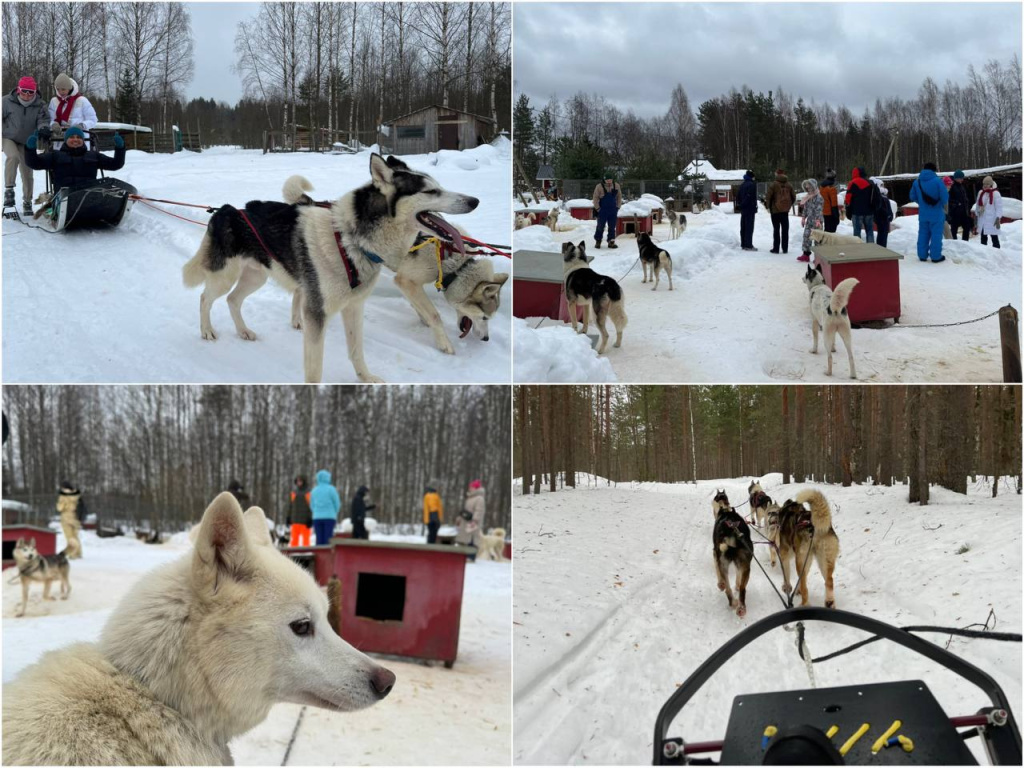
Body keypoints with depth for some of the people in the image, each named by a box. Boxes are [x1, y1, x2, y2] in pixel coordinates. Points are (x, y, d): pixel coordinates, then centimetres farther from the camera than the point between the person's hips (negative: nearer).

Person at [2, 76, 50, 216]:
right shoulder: (7, 101, -12)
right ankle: (9, 189, -27)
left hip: (27, 142, 3)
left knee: (27, 173, 6)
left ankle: (27, 202, 22)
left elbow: (43, 119, -15)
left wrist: (43, 128, -38)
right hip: (8, 138, -3)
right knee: (13, 156, -35)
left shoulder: (39, 105, -8)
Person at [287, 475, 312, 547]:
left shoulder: (309, 492, -4)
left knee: (305, 539, -1)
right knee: (294, 538, 1)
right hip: (295, 521, 3)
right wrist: (288, 519, 9)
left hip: (305, 521, -3)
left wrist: (310, 519, -13)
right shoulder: (293, 492, 10)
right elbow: (290, 506, 13)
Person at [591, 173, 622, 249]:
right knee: (600, 226, 2)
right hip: (602, 211, -3)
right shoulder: (599, 187, -7)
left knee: (612, 227, 4)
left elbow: (619, 197, 13)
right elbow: (595, 198, -4)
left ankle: (611, 242, 10)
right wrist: (598, 208, -7)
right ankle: (597, 241, 14)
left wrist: (618, 207, 6)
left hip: (613, 211, 3)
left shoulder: (616, 186, 4)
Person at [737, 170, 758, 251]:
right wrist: (755, 207, -15)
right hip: (750, 209, -8)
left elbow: (738, 196, 15)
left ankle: (743, 244, 16)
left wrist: (740, 204, 15)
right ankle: (748, 245, -9)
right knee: (749, 227, -7)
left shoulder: (742, 185, 13)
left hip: (743, 209, 8)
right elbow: (752, 197, -20)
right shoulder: (752, 185, -13)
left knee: (743, 227, 12)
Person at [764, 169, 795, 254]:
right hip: (785, 210, 3)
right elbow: (794, 196, 9)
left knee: (776, 229, 3)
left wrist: (768, 206, -3)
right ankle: (785, 249, 9)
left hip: (775, 210, -3)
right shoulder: (789, 185, 3)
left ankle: (776, 248, 2)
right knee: (785, 229, 8)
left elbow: (768, 196, -15)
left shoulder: (773, 185, -11)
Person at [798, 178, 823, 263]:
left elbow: (819, 210, -22)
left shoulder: (819, 197, -14)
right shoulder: (808, 197, 12)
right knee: (806, 236, 8)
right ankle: (806, 254, 15)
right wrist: (804, 218, 20)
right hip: (809, 220, 8)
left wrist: (818, 220, -29)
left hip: (816, 222, -8)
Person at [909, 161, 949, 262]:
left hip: (923, 213, 4)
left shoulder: (917, 182, 0)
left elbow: (913, 197, 7)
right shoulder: (937, 181, -14)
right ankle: (936, 256, 3)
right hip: (936, 213, -4)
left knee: (923, 234, 13)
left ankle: (922, 255, 15)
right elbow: (945, 197, -15)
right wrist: (943, 205, 7)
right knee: (936, 234, 2)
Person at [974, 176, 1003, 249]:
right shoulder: (981, 193, 10)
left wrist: (998, 219, -17)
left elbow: (999, 207, -11)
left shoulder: (995, 193, -9)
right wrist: (977, 214, 15)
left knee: (994, 237, -4)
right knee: (983, 237, 14)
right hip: (982, 219, 7)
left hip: (991, 220, -7)